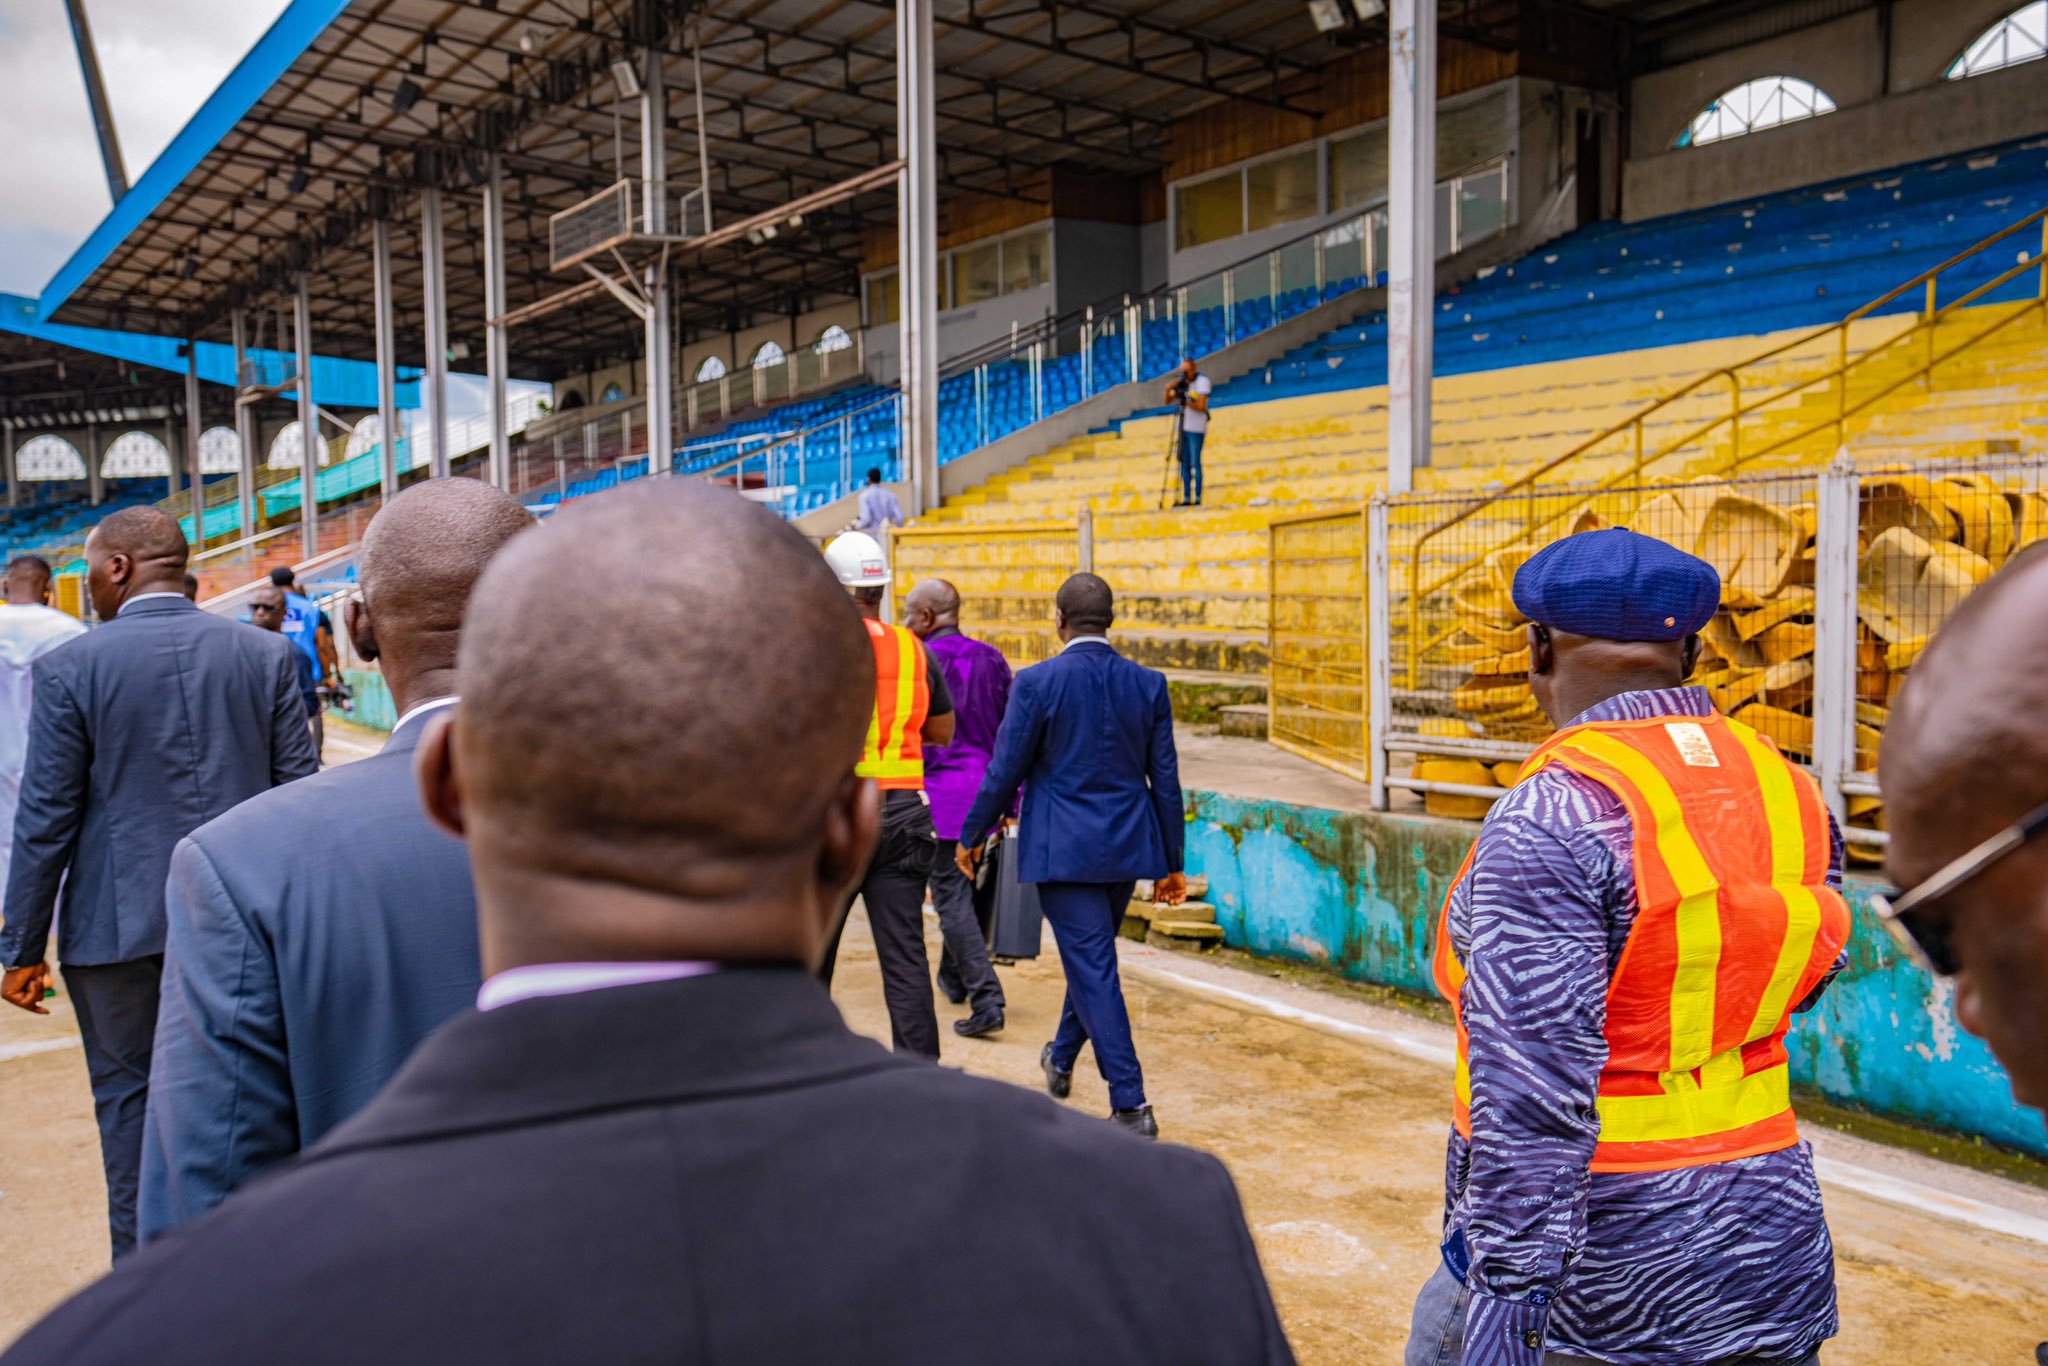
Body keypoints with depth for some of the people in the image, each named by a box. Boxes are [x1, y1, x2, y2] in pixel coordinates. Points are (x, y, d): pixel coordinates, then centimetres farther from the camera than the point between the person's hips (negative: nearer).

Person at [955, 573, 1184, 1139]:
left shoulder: (1037, 683, -12)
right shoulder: (1149, 684, 0)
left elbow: (1005, 771, -8)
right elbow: (1165, 779, 3)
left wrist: (972, 836, 7)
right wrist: (1172, 861, 11)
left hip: (1063, 848, -5)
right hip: (1127, 846, 5)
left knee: (1093, 968, -1)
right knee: (1090, 956, 23)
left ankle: (1131, 1104, -2)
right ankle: (1062, 1060, 43)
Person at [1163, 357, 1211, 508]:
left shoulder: (1202, 381, -7)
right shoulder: (1181, 382, 10)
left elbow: (1201, 406, -15)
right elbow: (1167, 401, 7)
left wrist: (1184, 400, -21)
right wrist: (1169, 389, -10)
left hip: (1196, 429, -6)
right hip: (1183, 427, 6)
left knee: (1195, 463, -8)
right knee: (1185, 464, 5)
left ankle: (1198, 498, -5)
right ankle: (1186, 498, 7)